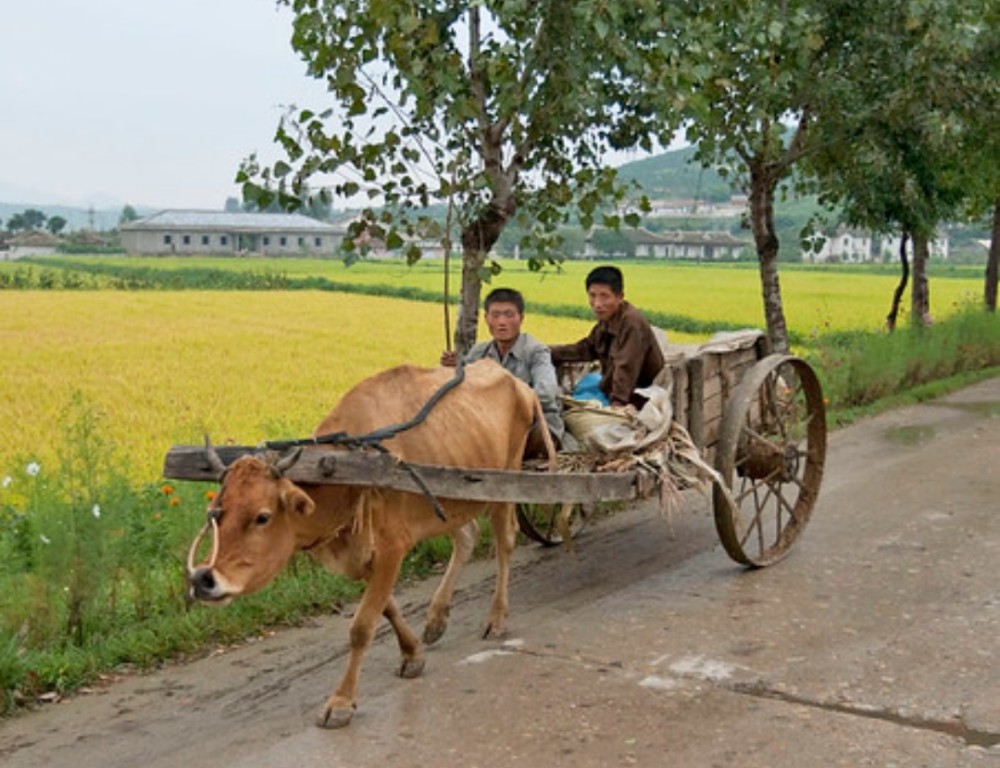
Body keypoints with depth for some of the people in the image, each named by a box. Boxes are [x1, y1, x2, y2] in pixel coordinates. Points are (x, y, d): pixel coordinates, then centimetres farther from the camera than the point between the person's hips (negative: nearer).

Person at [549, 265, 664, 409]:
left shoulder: (632, 323, -20)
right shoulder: (606, 320, 7)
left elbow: (626, 369, -28)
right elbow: (585, 349, 20)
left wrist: (618, 403, -36)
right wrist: (548, 352, 14)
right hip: (610, 394, 8)